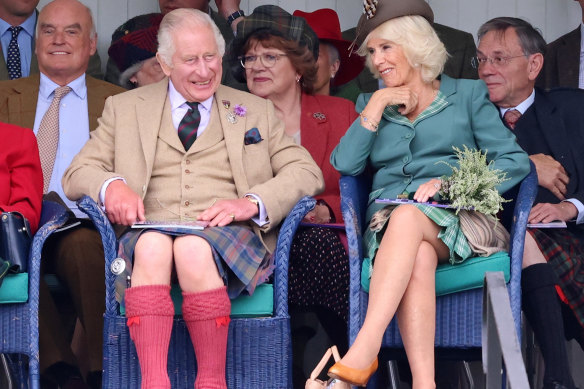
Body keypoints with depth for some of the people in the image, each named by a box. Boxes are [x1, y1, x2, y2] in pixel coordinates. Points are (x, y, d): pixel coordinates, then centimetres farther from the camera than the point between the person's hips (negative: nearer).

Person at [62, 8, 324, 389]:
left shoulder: (255, 111, 21)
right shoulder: (125, 108, 21)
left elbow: (308, 173, 11)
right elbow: (78, 173, 15)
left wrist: (253, 203, -8)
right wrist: (110, 185, -10)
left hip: (229, 235, -1)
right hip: (152, 228, 1)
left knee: (194, 248, -36)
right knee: (152, 247, -36)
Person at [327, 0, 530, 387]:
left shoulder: (467, 95, 16)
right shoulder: (371, 103, 25)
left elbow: (515, 162, 4)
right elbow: (345, 165, 8)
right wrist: (377, 105, 5)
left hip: (453, 220, -2)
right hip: (388, 223, 2)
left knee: (407, 217, -38)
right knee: (418, 257, -37)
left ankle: (364, 350, -50)